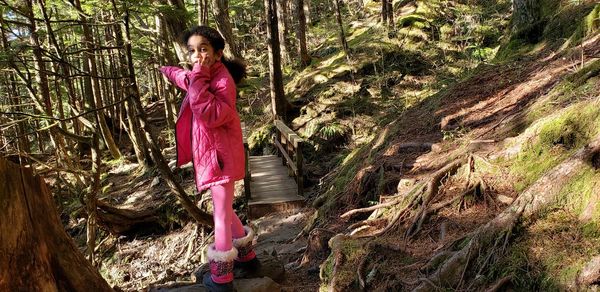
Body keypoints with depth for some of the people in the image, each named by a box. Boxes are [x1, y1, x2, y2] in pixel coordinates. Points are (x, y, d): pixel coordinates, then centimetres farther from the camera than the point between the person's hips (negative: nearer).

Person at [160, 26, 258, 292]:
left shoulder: (222, 79, -18)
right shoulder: (205, 76, 10)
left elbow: (211, 115, -33)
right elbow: (185, 79, 36)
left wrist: (198, 79, -29)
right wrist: (167, 71, 53)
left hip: (220, 155, -10)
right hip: (209, 155, 10)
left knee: (221, 213, -2)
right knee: (224, 210, 20)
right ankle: (246, 254, 37)